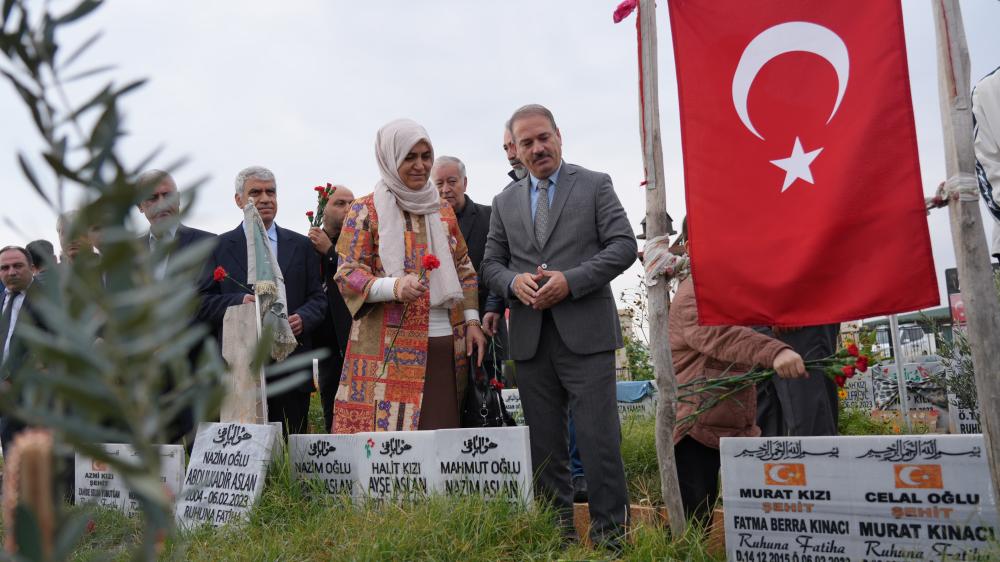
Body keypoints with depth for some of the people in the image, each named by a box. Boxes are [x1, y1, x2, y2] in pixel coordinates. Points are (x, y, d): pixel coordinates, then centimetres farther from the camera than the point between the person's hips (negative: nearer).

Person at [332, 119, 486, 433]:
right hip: (389, 348, -4)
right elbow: (347, 274, -4)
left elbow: (464, 268, 20)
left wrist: (472, 320, 8)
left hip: (446, 346, 5)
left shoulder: (443, 211, 16)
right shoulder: (366, 211, 1)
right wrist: (394, 286, -22)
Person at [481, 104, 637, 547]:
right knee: (544, 442, 9)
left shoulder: (595, 185, 6)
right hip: (529, 336, 4)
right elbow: (491, 263, 16)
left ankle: (610, 533, 8)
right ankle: (557, 533, 21)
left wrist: (570, 281, -14)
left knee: (598, 436, -4)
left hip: (585, 331, -3)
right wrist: (513, 282, -7)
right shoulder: (505, 202, 16)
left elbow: (623, 245, -3)